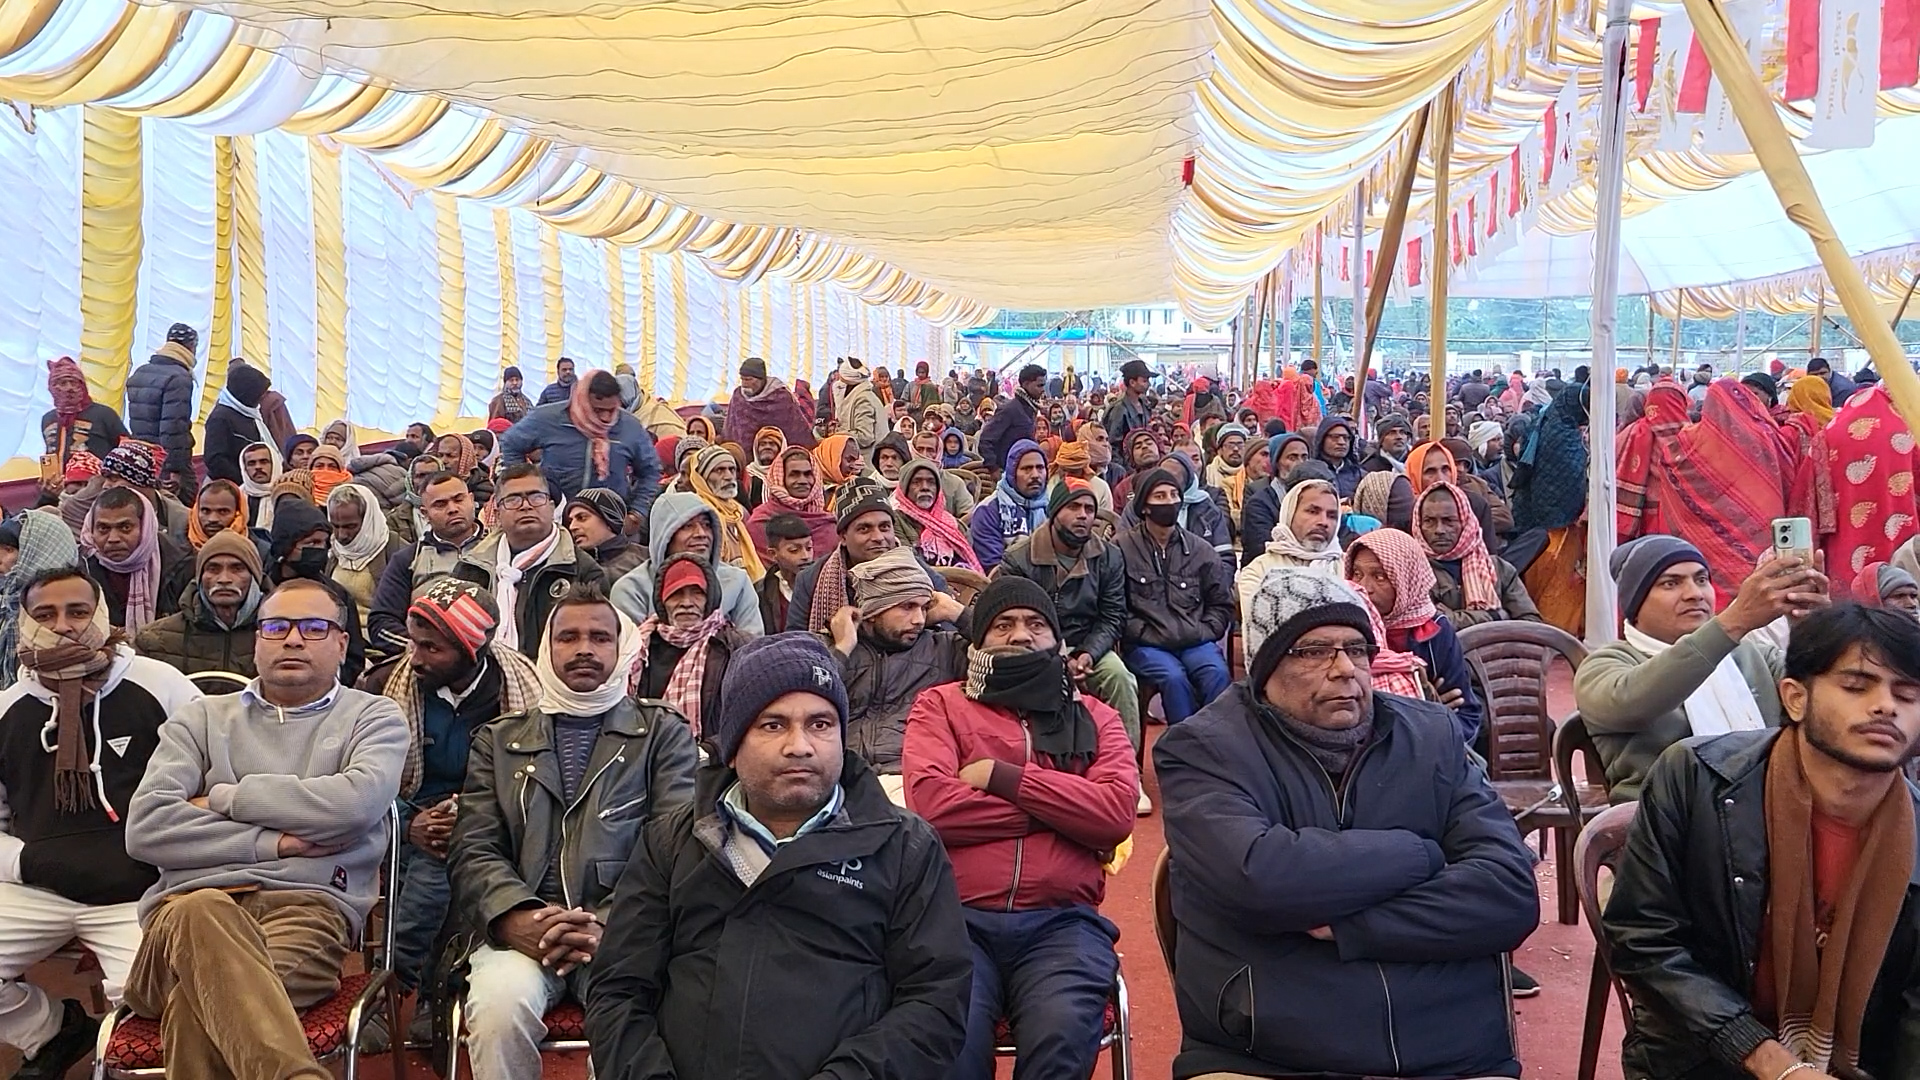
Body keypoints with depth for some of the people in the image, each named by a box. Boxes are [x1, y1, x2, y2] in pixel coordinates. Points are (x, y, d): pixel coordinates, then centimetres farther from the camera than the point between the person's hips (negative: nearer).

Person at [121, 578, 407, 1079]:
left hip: (307, 906, -2)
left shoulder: (373, 717, 17)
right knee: (202, 913, -39)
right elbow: (146, 827, 8)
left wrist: (223, 798, 3)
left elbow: (358, 802, -6)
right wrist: (272, 843, -2)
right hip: (190, 904, 2)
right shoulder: (201, 717, 23)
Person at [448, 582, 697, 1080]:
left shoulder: (664, 733, 15)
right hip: (521, 929, 2)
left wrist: (611, 925, -16)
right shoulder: (498, 740, 21)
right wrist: (517, 919, -13)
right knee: (499, 1006, -31)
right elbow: (472, 851, 9)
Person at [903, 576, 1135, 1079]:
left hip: (1061, 921, 1)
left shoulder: (1095, 718, 18)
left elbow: (1117, 812, -2)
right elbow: (930, 803, -6)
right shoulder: (940, 706, 14)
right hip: (958, 916, -1)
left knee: (1063, 1035, -29)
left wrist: (1002, 777, -4)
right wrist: (1063, 810, -1)